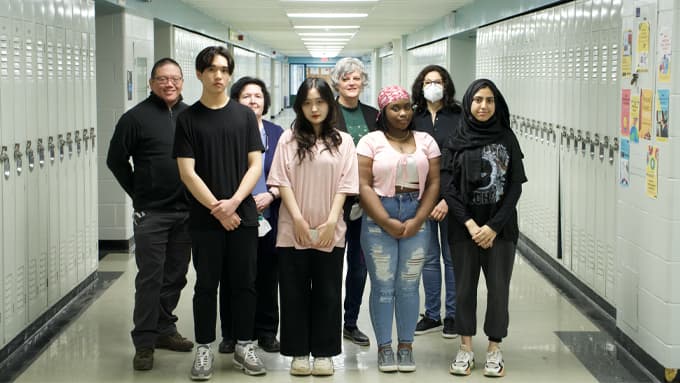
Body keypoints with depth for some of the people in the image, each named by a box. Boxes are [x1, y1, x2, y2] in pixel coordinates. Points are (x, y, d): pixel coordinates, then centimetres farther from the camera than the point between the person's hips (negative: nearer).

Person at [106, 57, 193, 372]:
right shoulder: (136, 118, -4)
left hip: (186, 212, 4)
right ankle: (144, 342, 4)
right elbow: (116, 160, 1)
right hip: (151, 213, -4)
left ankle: (164, 329, 25)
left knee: (175, 275, 12)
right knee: (150, 278, -3)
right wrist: (138, 194, 1)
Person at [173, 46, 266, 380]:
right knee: (206, 285, 6)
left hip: (243, 215, 1)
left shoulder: (244, 115, 6)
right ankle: (204, 349, 16)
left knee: (244, 284, 7)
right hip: (204, 218, -1)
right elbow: (187, 172, -4)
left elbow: (255, 165, 2)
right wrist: (218, 209, -11)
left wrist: (234, 202, -12)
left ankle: (243, 346, 19)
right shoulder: (188, 119, 1)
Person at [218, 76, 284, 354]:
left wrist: (271, 195, -9)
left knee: (267, 276, 7)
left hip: (268, 218, 2)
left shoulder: (277, 134, 9)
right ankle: (231, 333, 15)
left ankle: (266, 332, 18)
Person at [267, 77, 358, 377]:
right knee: (295, 292, 4)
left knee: (327, 293, 5)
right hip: (293, 230, 0)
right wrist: (298, 219, -10)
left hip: (330, 232, 0)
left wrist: (331, 222, -9)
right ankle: (299, 352, 12)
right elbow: (281, 181, -1)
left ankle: (323, 352, 13)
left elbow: (345, 183, 1)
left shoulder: (343, 141, 6)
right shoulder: (288, 139, 5)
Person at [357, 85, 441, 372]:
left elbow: (434, 184, 5)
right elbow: (364, 186, -6)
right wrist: (388, 223, -11)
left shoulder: (426, 141, 9)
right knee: (383, 285, 0)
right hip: (378, 222, -2)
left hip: (416, 222, 2)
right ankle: (384, 347, 10)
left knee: (409, 285, 4)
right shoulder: (370, 141, 1)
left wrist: (416, 222, -6)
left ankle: (406, 346, 14)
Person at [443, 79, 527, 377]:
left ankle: (494, 348, 13)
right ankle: (466, 348, 15)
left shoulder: (507, 139, 3)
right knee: (465, 286, 5)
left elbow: (515, 187, -1)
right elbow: (448, 187, -2)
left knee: (498, 287, 1)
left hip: (500, 226, 0)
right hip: (464, 226, 0)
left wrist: (494, 226, -10)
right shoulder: (457, 141, 2)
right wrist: (469, 224, -12)